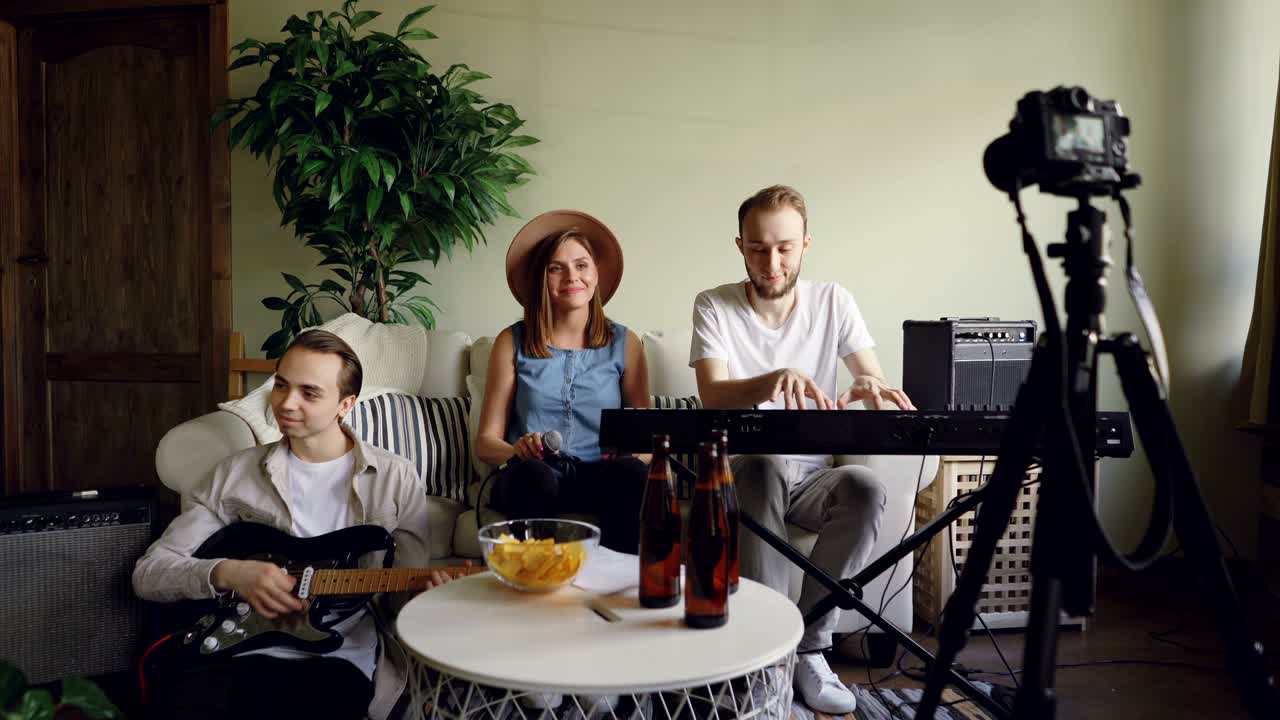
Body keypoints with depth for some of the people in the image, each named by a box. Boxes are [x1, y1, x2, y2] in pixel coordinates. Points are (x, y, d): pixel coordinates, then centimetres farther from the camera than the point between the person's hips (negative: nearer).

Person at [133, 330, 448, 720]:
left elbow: (402, 596, 8)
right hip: (243, 650, 2)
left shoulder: (395, 477, 6)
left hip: (342, 658, -1)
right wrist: (229, 573, -10)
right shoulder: (236, 473, 10)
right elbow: (148, 572, 10)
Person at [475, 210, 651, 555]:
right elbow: (485, 441, 7)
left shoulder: (625, 344, 11)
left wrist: (633, 453, -14)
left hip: (601, 476, 1)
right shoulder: (513, 342, 8)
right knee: (532, 474, -36)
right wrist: (516, 451, -16)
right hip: (530, 478, -1)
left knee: (630, 473, -33)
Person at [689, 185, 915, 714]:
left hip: (812, 475, 2)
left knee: (865, 488, -29)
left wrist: (869, 389, -31)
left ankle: (809, 646, -16)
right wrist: (775, 379, -40)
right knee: (761, 466, -36)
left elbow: (878, 386, -5)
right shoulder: (714, 306, -4)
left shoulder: (833, 302, 2)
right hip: (745, 475, -2)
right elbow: (713, 397, -19)